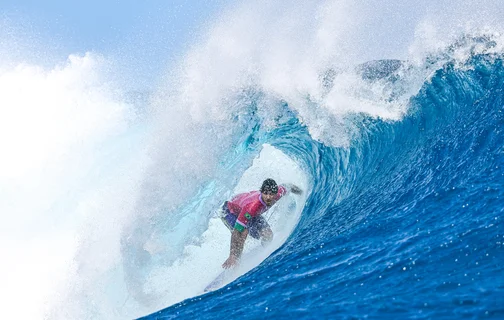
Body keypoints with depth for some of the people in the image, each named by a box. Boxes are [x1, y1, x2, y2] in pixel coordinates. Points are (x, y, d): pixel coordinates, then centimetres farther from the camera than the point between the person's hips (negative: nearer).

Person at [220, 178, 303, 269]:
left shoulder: (279, 193, -31)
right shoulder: (252, 206, -46)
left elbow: (286, 187, -4)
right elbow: (236, 232, -43)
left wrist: (292, 188, 18)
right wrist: (232, 257, -44)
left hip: (252, 213, 5)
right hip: (230, 211, -5)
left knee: (267, 235, -12)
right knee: (243, 232, -30)